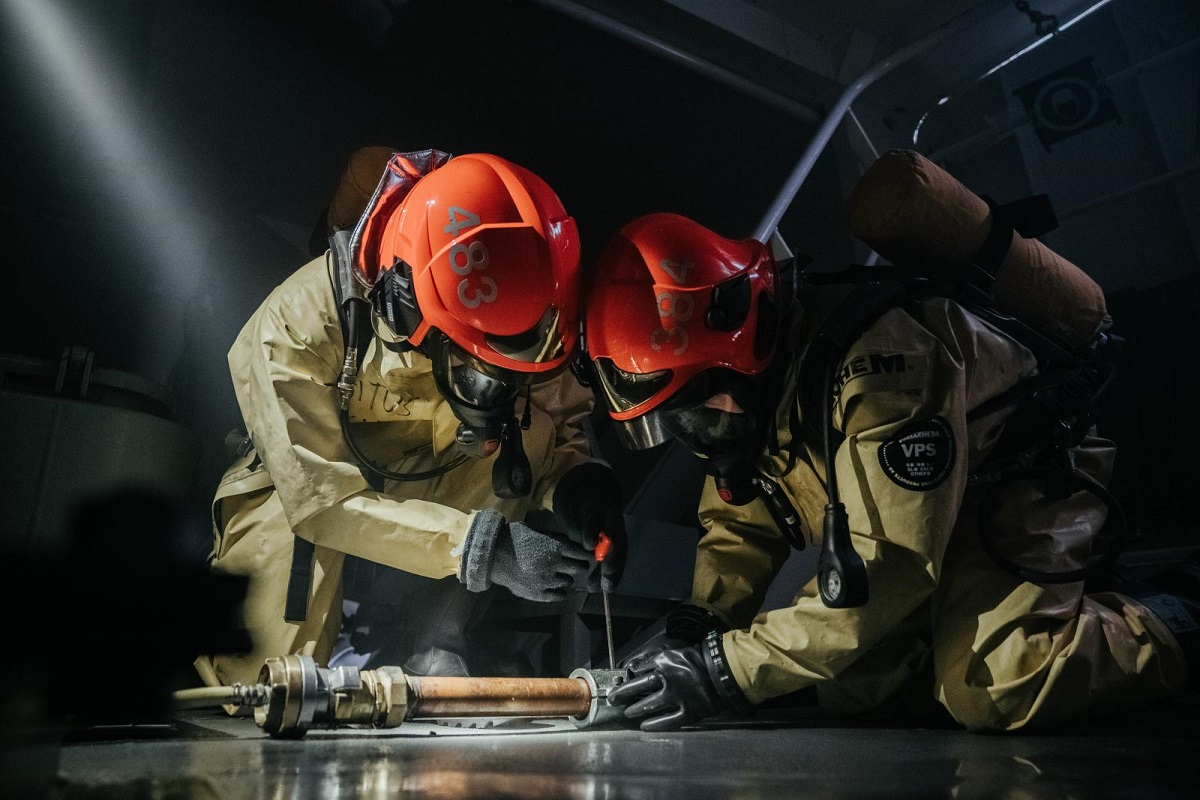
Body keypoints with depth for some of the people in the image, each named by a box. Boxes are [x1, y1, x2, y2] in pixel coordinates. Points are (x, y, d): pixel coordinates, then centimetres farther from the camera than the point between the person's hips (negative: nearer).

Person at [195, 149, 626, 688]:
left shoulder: (509, 312, -22)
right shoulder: (299, 325, -32)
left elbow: (562, 417, -9)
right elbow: (322, 495, -33)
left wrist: (579, 484, -32)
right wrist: (482, 547, -42)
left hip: (426, 491, 3)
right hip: (291, 490, -2)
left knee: (526, 422, -22)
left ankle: (429, 646, -11)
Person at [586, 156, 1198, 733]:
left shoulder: (876, 361, -35)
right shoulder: (749, 384, -8)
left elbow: (887, 570, -36)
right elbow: (738, 526, 1)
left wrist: (728, 670, -35)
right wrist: (699, 628, -16)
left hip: (1015, 494, -7)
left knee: (992, 690, -25)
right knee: (854, 690, -5)